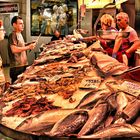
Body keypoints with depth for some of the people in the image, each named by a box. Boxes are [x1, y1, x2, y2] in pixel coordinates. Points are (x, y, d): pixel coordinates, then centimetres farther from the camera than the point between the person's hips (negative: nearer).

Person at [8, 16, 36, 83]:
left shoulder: (19, 34, 16)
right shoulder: (13, 35, -13)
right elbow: (14, 49, -23)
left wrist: (29, 45, 10)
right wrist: (28, 47, -18)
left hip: (23, 64, 9)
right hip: (16, 66, -9)